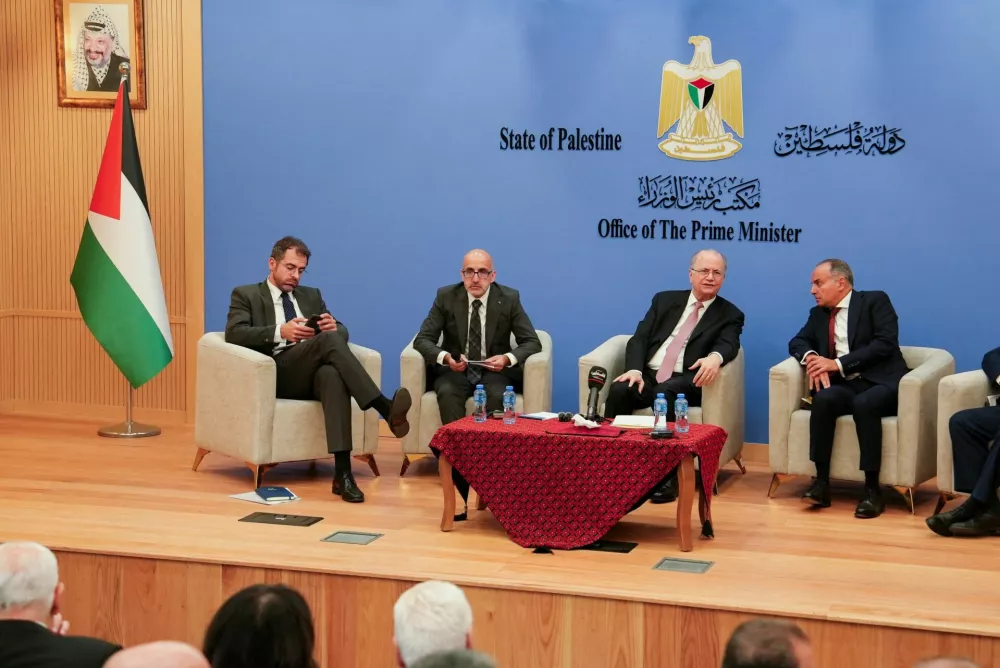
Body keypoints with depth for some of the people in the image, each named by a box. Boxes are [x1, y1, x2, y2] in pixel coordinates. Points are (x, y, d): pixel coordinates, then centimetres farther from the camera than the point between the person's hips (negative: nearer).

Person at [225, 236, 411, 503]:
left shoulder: (311, 295, 28)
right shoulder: (246, 295, 14)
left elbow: (342, 332, 19)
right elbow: (234, 333, -5)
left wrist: (334, 327, -7)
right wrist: (280, 332, -19)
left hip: (315, 372, 3)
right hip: (276, 374, -3)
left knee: (332, 374, -37)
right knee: (328, 340, -31)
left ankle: (342, 472, -48)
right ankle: (385, 408, -41)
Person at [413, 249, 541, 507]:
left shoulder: (509, 298, -5)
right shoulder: (446, 296, -4)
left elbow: (532, 342, -5)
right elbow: (422, 340, -7)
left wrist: (508, 358, -26)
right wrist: (445, 357, -29)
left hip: (494, 370, 0)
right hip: (454, 370, 0)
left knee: (497, 396, -36)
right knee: (447, 394, -34)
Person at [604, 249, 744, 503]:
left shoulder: (730, 315, 11)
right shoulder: (665, 300, 18)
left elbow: (728, 344, -10)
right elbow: (639, 338, 9)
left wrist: (715, 357, -36)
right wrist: (635, 369, -12)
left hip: (685, 382, -3)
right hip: (648, 375, 3)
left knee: (665, 393, -37)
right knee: (619, 390, -30)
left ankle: (666, 475, -34)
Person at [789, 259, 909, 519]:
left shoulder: (876, 301, 1)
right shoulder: (818, 313, 19)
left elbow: (886, 344, -11)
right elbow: (798, 342, 20)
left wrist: (838, 364, -16)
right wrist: (810, 356, -6)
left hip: (881, 383, -4)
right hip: (845, 386, 4)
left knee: (864, 404, -38)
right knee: (824, 398, -31)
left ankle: (872, 489, -30)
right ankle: (821, 482, -27)